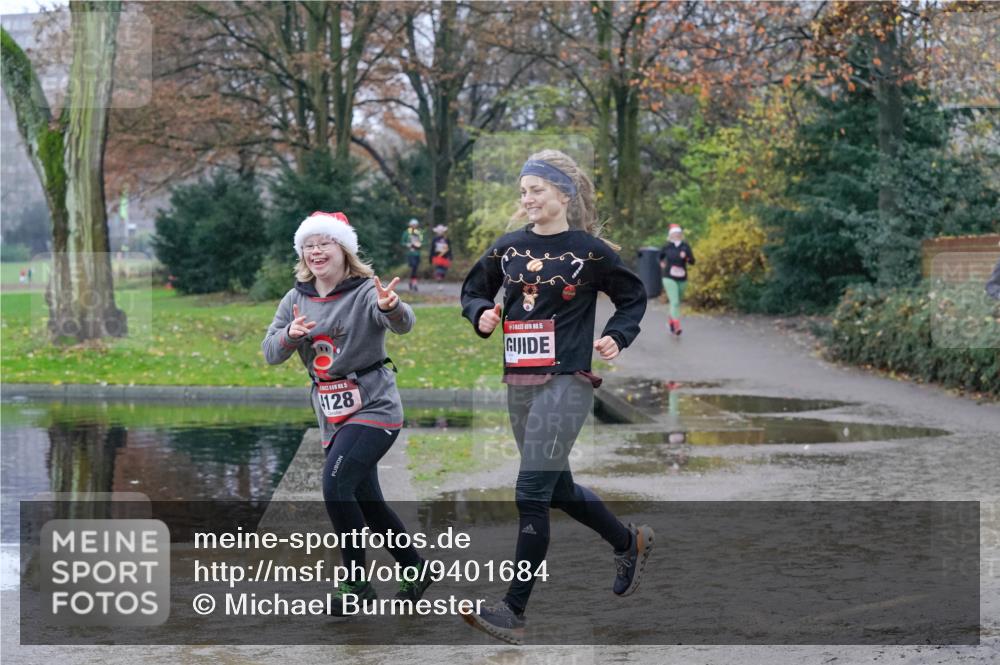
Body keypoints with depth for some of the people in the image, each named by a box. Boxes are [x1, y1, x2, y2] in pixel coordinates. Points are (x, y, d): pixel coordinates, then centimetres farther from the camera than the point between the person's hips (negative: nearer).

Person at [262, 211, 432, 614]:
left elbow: (403, 325, -31)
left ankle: (356, 581, -9)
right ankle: (415, 569, 29)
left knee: (336, 486, -21)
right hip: (332, 413, 7)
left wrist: (390, 307, -55)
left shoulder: (365, 292, -13)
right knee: (366, 501, 11)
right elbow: (270, 353, 0)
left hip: (373, 406, -7)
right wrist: (290, 334, -22)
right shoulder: (296, 300, 6)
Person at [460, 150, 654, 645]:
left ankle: (514, 610, -11)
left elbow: (633, 298, 9)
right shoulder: (508, 247, 8)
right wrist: (481, 314, -2)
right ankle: (629, 543, 42)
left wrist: (616, 337, -7)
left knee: (531, 493, -13)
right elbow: (473, 290, 19)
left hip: (567, 381, -6)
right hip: (519, 382, 6)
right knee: (558, 488, 17)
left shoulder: (590, 251, -4)